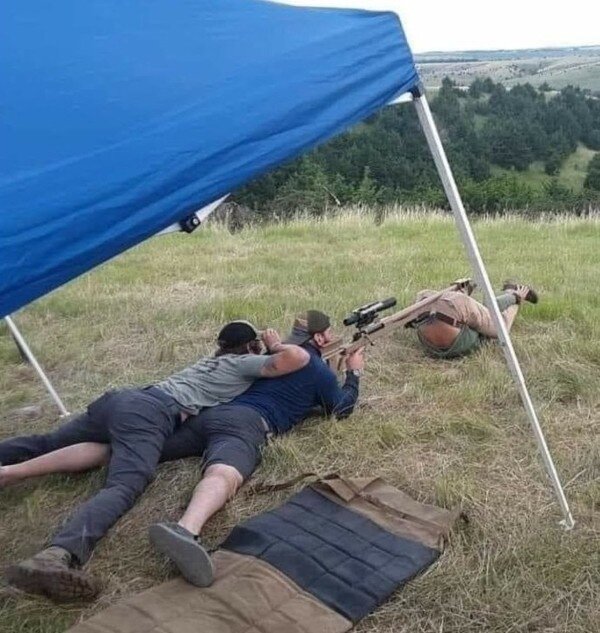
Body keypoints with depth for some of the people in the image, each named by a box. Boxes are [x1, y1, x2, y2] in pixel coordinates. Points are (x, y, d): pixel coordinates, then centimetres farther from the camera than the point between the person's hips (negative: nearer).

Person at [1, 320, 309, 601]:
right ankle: (58, 556, -53)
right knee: (122, 488, -29)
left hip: (120, 398, 9)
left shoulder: (209, 361, 34)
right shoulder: (244, 363, 12)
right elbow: (298, 357, 1)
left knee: (46, 444, 23)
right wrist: (276, 346, 23)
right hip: (150, 414, -8)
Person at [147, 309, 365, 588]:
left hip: (214, 412, 7)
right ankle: (185, 530, -64)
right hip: (248, 422, -7)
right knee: (223, 476, -35)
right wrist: (354, 372, 42)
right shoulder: (320, 370, 13)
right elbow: (342, 408, 28)